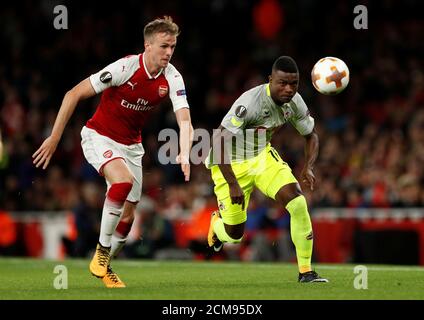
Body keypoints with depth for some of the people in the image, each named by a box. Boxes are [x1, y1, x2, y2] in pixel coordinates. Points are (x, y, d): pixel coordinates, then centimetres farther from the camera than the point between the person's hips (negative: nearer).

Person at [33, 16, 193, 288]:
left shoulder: (172, 78, -12)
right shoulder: (125, 67, -25)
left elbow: (184, 121, -19)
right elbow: (74, 94, -21)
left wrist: (184, 155, -39)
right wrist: (54, 138, -21)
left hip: (131, 145, 5)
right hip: (99, 136, -5)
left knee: (128, 216, 5)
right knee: (123, 180, -33)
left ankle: (104, 268, 29)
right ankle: (101, 252, -19)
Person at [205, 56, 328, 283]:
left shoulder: (294, 102, -11)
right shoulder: (250, 102, -33)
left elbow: (311, 135, 6)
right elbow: (219, 140, -33)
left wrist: (308, 168, -12)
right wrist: (233, 184, -35)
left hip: (263, 156, 5)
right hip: (231, 163, -5)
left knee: (299, 204, -16)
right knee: (234, 235, 1)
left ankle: (305, 271, -5)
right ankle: (217, 224, 42)